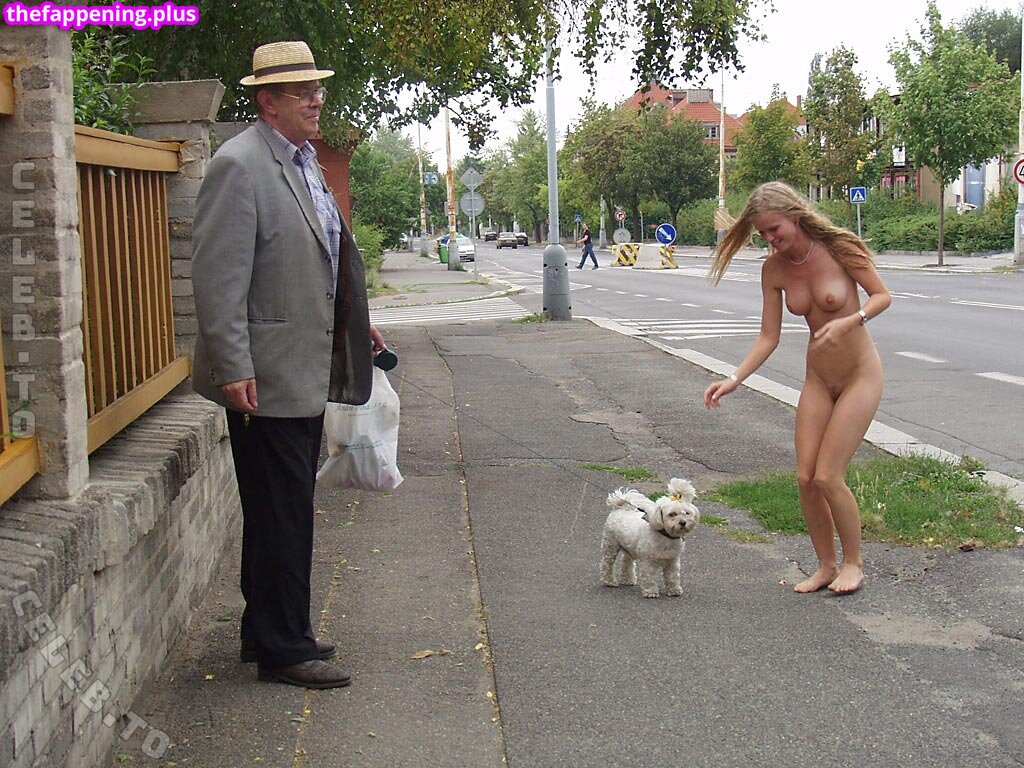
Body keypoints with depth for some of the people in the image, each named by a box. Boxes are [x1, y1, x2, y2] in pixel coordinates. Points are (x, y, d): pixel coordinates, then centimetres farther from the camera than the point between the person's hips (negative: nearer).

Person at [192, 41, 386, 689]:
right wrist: (233, 369, -24)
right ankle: (282, 650, 11)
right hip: (266, 377, -10)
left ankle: (272, 631, 31)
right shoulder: (240, 165, -15)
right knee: (281, 514, -1)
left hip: (306, 374, 10)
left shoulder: (304, 162, 15)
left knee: (287, 511, 17)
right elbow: (218, 276, -21)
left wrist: (354, 322, 22)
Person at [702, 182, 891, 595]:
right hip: (817, 379, 5)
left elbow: (882, 296, -8)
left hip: (860, 375, -5)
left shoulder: (838, 248, -18)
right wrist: (734, 379, -13)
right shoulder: (774, 269, -4)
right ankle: (826, 566, 21)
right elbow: (768, 337, -1)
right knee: (806, 478, 2)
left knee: (827, 476, -9)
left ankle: (853, 561, 15)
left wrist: (849, 321, -27)